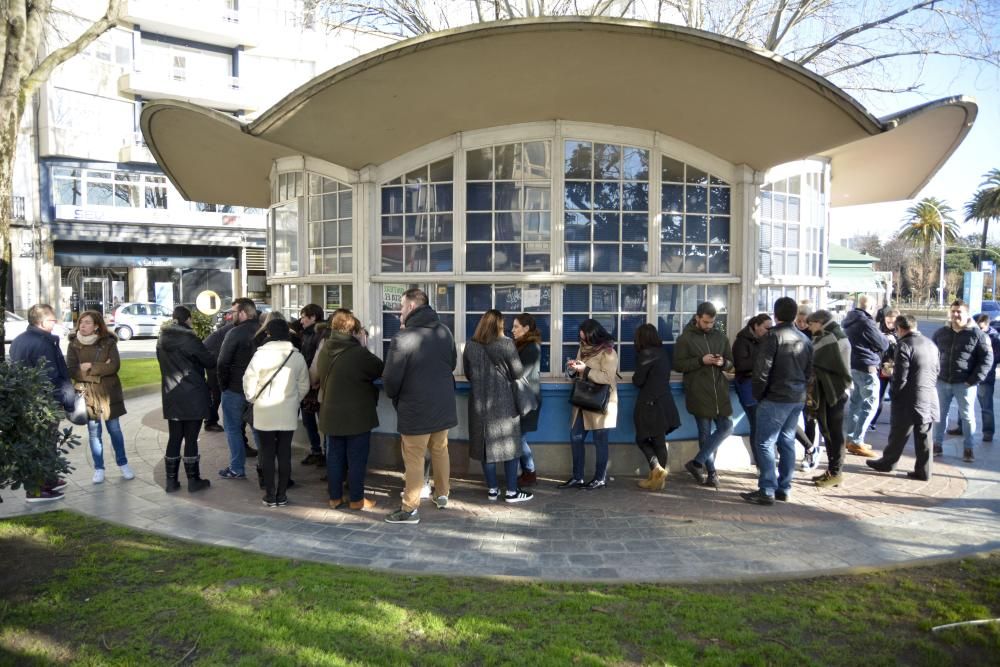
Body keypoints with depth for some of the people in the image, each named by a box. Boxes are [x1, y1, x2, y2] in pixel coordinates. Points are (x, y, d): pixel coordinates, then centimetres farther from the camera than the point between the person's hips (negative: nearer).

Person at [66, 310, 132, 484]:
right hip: (87, 395, 1)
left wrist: (90, 367, -18)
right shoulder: (74, 344, -1)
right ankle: (99, 468, 17)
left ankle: (123, 464, 21)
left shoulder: (108, 342, -4)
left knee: (114, 429, 8)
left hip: (108, 393, -1)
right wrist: (100, 370, -16)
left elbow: (114, 366, -15)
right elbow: (71, 371, -10)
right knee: (94, 432, 7)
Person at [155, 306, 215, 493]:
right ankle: (193, 480, 9)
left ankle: (171, 481, 15)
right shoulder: (189, 338, -14)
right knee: (191, 438, 1)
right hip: (193, 395, -6)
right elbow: (210, 361, -10)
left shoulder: (162, 339, 6)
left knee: (174, 438, 11)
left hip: (171, 395, 6)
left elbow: (165, 364, 15)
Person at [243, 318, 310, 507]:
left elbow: (249, 382, -8)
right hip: (288, 414, 2)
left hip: (264, 413, -2)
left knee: (267, 453, 8)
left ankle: (270, 495, 13)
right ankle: (282, 495, 15)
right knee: (285, 453, 9)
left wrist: (253, 399, 9)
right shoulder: (297, 356, -3)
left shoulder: (260, 354, -10)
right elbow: (304, 386, 2)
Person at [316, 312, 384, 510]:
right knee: (357, 458, 5)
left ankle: (334, 497, 21)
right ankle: (357, 499, 13)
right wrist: (365, 348, 6)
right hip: (357, 414, -6)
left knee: (334, 456, 14)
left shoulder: (323, 351, 1)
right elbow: (381, 370, -7)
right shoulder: (359, 353, -20)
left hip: (331, 414, 6)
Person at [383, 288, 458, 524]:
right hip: (444, 406, 6)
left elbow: (391, 378, -16)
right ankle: (442, 495, 35)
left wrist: (393, 395, 4)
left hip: (415, 409, -6)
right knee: (440, 451, 20)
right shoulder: (444, 332, 0)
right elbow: (452, 364, 14)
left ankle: (410, 509, 12)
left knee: (414, 460, 4)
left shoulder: (403, 337, -20)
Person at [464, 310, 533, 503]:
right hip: (503, 402, -4)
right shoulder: (506, 344, -11)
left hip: (480, 402, 4)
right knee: (509, 444, 5)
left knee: (486, 443, 11)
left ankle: (492, 489, 18)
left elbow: (468, 374, 10)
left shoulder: (470, 345, 1)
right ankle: (512, 491, 9)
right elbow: (518, 372, -7)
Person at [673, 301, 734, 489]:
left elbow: (731, 362, 15)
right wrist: (701, 361, -19)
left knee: (726, 427, 0)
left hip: (719, 391, 5)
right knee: (705, 432, 1)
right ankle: (711, 472, 12)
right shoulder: (685, 338, -3)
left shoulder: (721, 337, 11)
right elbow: (678, 365, -8)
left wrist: (723, 363, -9)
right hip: (699, 393, -5)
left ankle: (697, 463, 9)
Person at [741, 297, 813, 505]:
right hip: (798, 398, 8)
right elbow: (809, 371, 15)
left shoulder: (774, 335, -12)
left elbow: (762, 369, -16)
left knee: (766, 443, -4)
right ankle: (784, 488, 18)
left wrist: (758, 394, -4)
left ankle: (767, 491, -6)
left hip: (775, 398, -7)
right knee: (787, 442, 13)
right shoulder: (805, 339, 10)